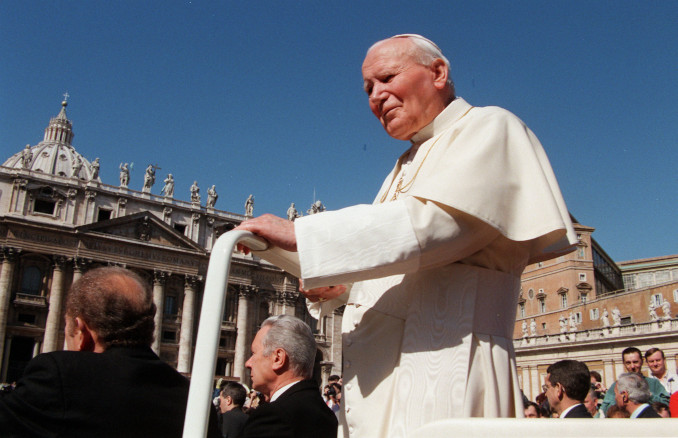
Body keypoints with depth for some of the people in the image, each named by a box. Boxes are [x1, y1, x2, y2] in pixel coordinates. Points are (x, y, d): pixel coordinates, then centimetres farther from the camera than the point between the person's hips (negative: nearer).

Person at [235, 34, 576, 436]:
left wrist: (300, 234, -18)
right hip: (382, 368, 8)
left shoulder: (489, 129, -1)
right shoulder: (409, 166, 25)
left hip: (441, 364, -7)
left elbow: (430, 224, -19)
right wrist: (340, 287, 5)